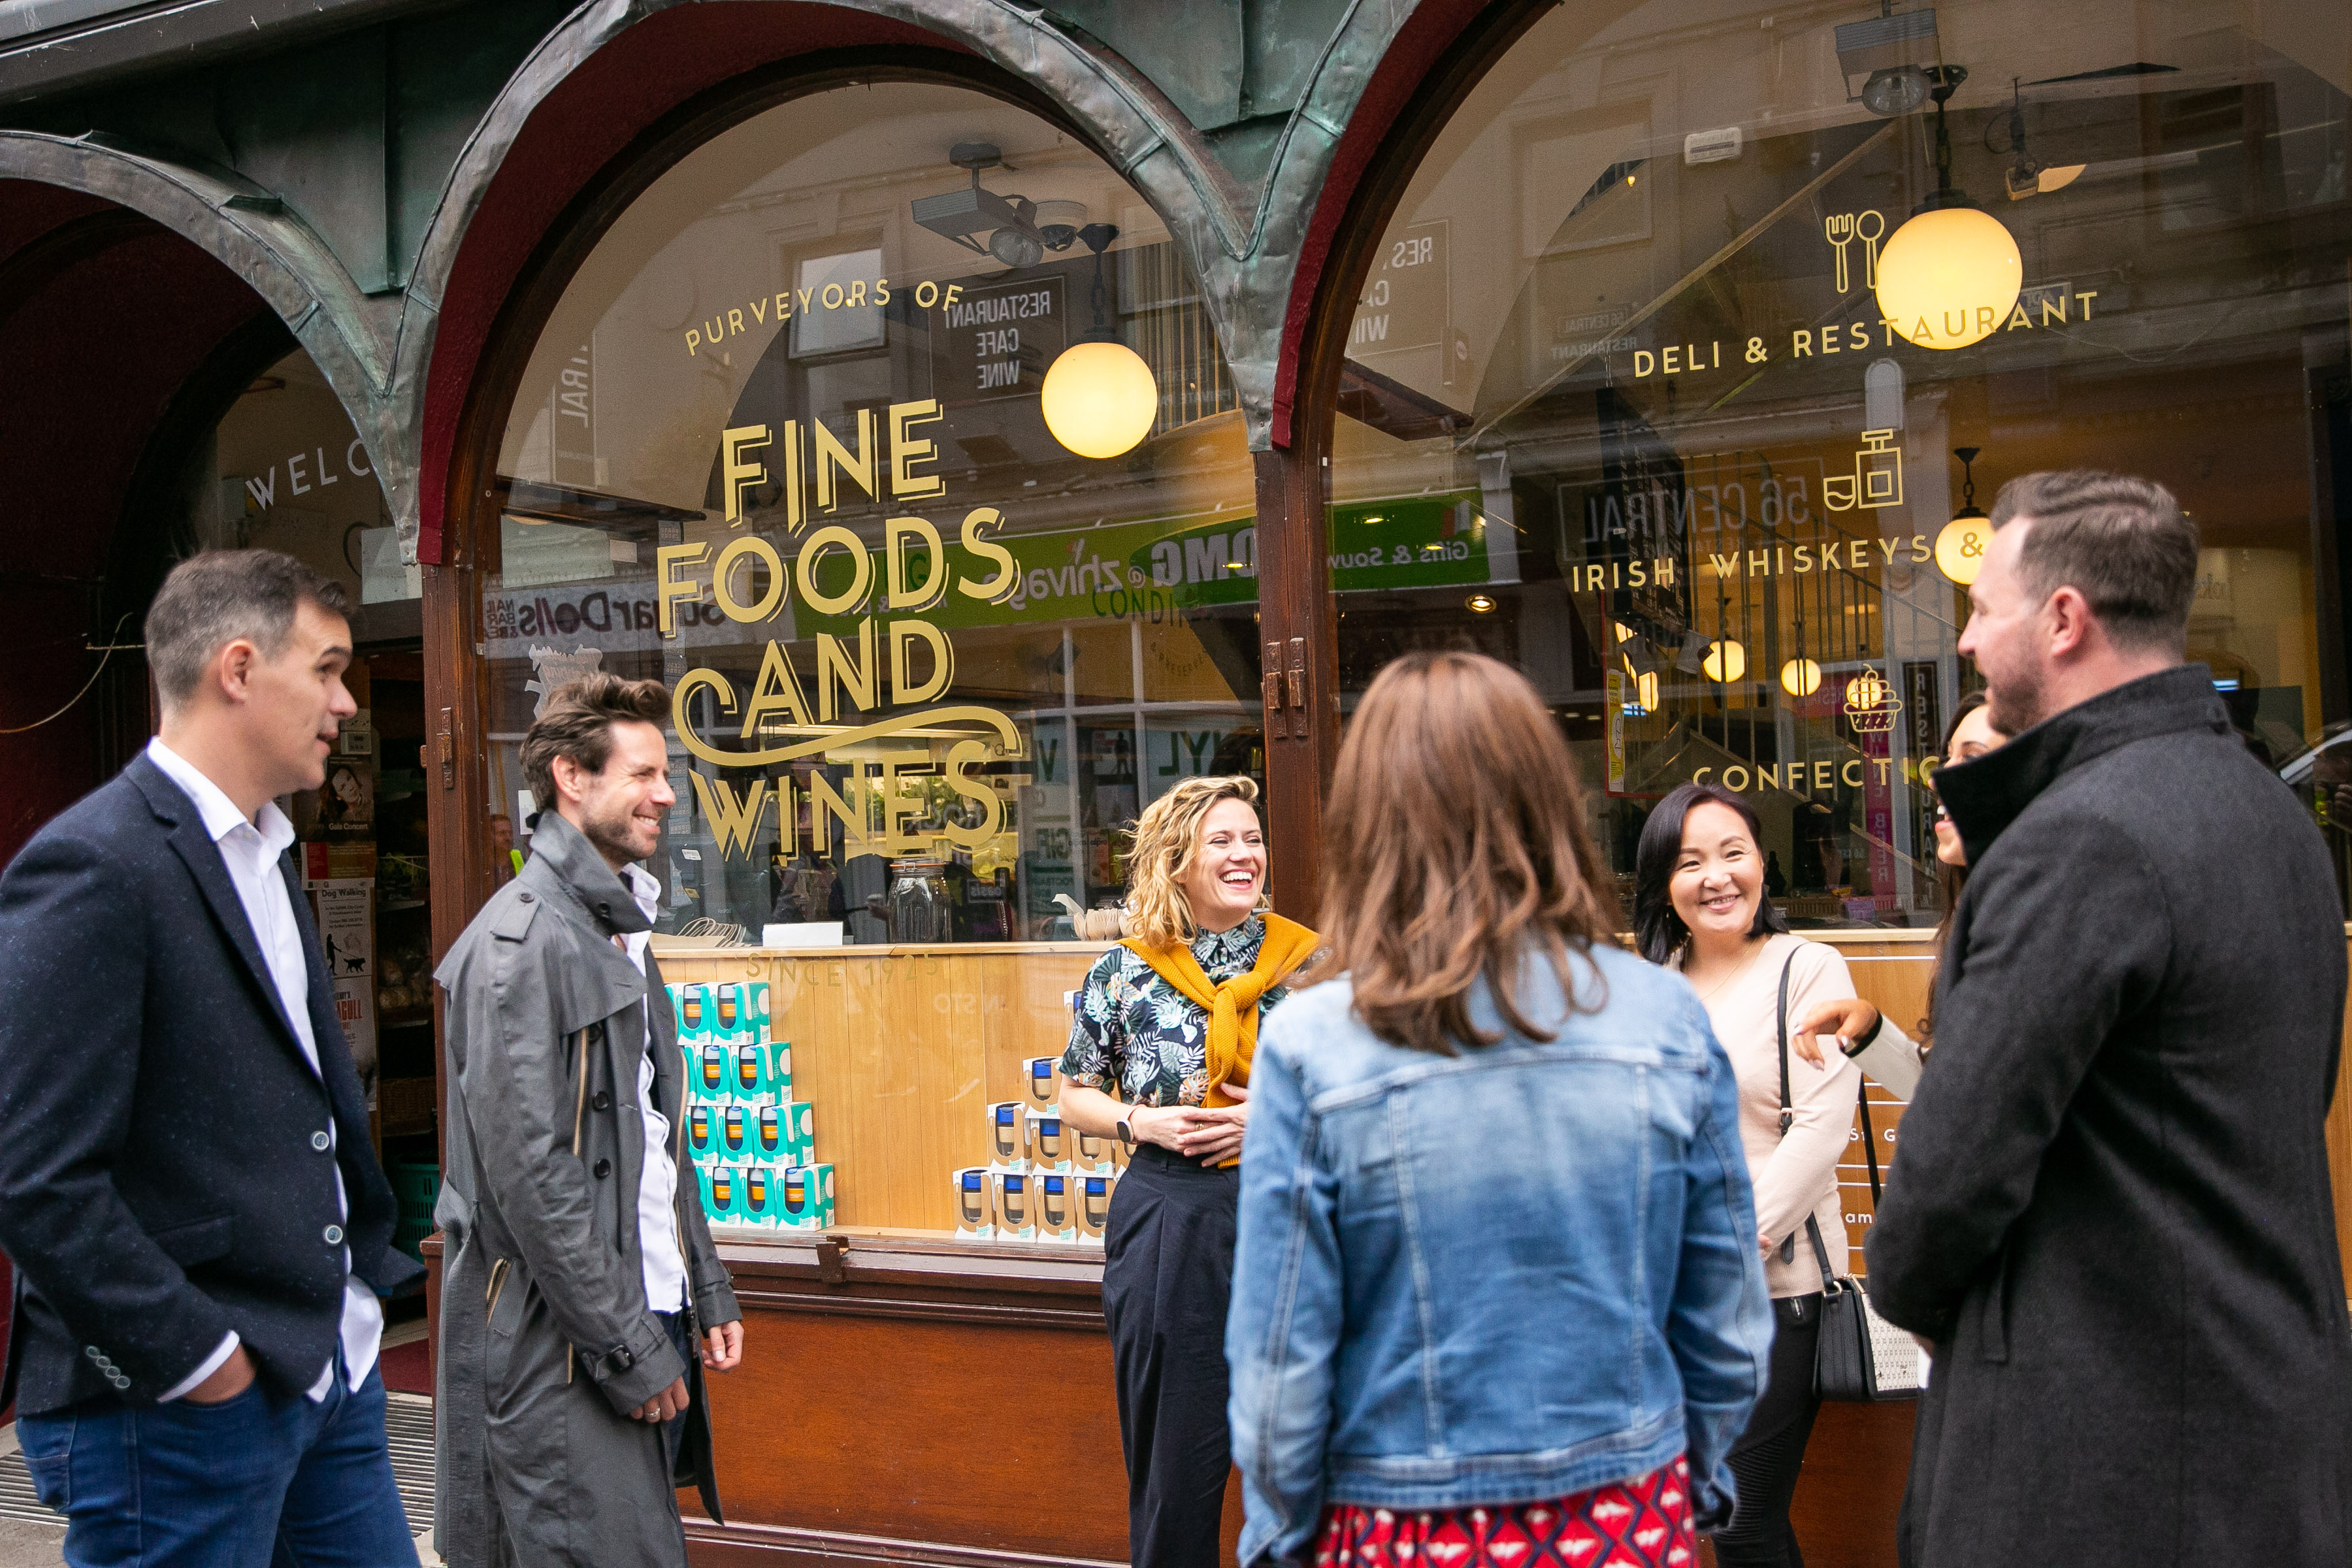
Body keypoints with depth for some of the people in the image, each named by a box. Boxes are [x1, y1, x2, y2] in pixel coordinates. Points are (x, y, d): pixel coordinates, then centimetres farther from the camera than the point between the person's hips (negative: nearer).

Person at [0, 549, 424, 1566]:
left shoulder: (265, 858, 15)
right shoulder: (94, 866, -15)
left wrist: (363, 1279, 10)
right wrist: (197, 1358, -16)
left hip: (327, 1362, 8)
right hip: (173, 1409, -8)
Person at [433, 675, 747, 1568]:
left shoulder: (619, 929, 16)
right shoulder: (524, 940, -14)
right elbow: (530, 1174, -19)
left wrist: (705, 1294, 15)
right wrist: (627, 1348, -17)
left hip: (650, 1323, 9)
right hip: (563, 1352, -9)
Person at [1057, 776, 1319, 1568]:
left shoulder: (1309, 961, 0)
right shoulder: (1124, 972, 1)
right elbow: (1076, 1095, 10)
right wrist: (1142, 1123, -9)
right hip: (1168, 1220, 0)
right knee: (1173, 1451, 9)